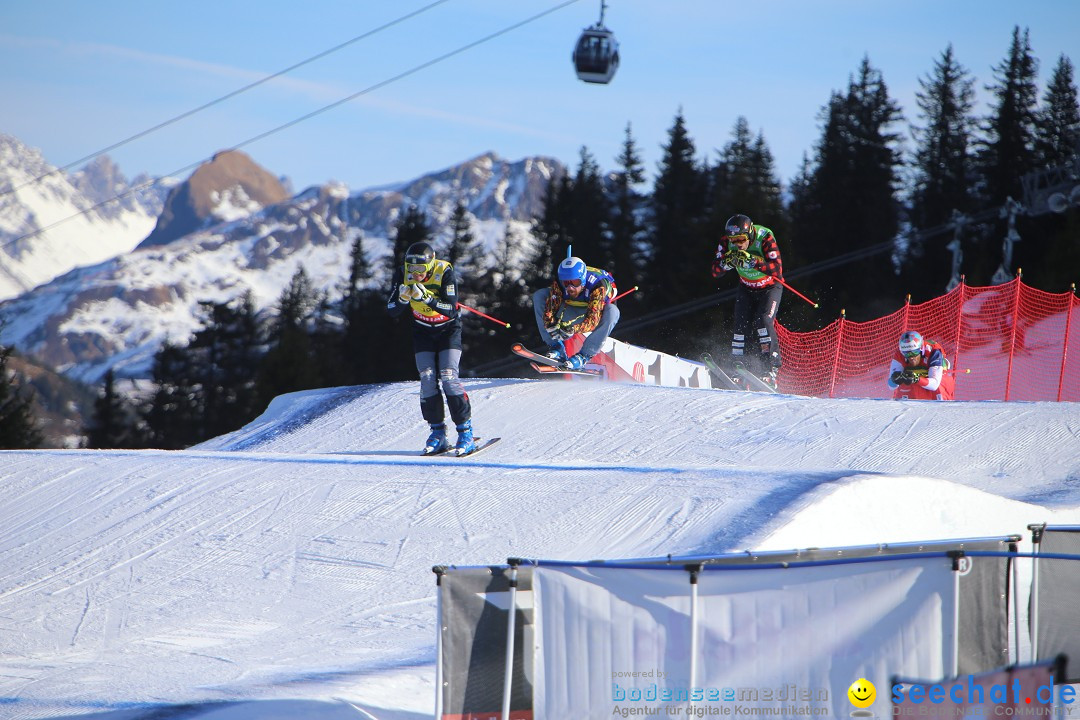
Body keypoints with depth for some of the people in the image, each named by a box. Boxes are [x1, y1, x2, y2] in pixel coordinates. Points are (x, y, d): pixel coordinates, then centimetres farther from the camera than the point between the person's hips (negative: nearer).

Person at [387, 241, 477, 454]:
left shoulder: (444, 272, -26)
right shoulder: (403, 274, -17)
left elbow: (451, 310, -30)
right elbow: (392, 310, -13)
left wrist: (427, 299, -43)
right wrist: (403, 298, -34)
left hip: (448, 328, -3)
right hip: (423, 331, 3)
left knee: (448, 376, -16)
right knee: (427, 378, -9)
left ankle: (465, 431, -11)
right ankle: (437, 433, 0)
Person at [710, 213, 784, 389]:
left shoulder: (765, 238, -28)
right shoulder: (726, 242, -17)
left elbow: (777, 269, -36)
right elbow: (715, 272, -17)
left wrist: (753, 262, -47)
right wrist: (727, 262, -38)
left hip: (770, 287, -4)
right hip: (746, 288, 4)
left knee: (763, 321, -23)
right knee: (741, 324, -12)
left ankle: (771, 369, -20)